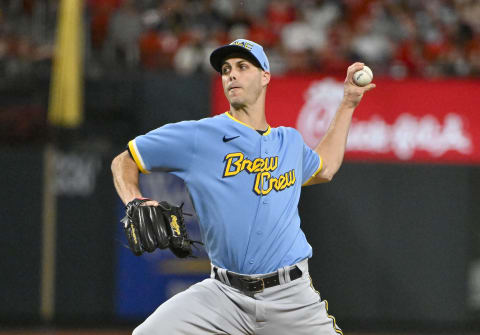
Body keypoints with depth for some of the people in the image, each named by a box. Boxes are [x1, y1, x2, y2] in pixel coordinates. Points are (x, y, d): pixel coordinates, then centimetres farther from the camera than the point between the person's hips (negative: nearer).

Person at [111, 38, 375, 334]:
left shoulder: (289, 141, 14)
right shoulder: (198, 136, -1)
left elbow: (324, 169, 37)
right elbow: (124, 162, 6)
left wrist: (348, 104, 34)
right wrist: (135, 204, -14)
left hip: (292, 298, 3)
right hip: (225, 296, -2)